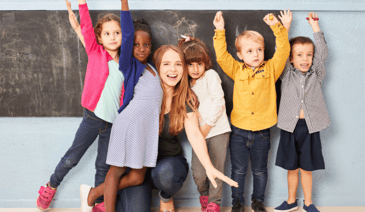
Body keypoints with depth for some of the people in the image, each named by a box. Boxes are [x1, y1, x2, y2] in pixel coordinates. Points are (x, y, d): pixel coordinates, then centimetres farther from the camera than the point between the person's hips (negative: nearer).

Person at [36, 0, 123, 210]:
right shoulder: (96, 53, 1)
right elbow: (87, 28, -10)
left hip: (113, 122, 2)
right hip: (93, 116, -2)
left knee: (104, 166, 11)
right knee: (72, 157, 5)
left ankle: (99, 203, 25)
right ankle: (52, 186, 29)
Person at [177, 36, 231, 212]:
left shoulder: (211, 75, 0)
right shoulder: (187, 84, 17)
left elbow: (218, 102, -8)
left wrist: (206, 127, -9)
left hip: (217, 130, -4)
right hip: (199, 134, 4)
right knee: (198, 173, -3)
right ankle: (204, 194, 25)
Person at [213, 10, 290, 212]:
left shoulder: (271, 69, 0)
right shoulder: (237, 70, 1)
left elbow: (283, 51, -9)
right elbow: (221, 56, -5)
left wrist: (277, 27, -17)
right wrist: (220, 31, -11)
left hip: (262, 132, 0)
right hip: (239, 131, 0)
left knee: (260, 170, 15)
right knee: (238, 170, 11)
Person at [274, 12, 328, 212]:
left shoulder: (315, 74, 6)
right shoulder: (287, 74, 3)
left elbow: (322, 52, 2)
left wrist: (314, 25, 5)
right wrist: (286, 27, -3)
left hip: (309, 127, 0)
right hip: (290, 127, 0)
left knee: (306, 168, 9)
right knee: (292, 167, 11)